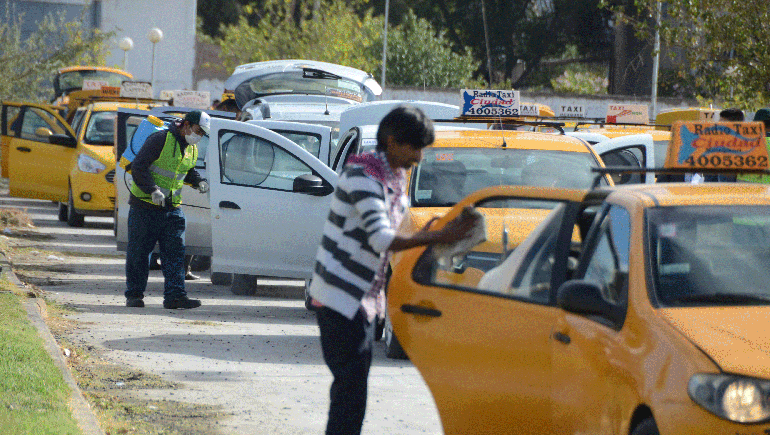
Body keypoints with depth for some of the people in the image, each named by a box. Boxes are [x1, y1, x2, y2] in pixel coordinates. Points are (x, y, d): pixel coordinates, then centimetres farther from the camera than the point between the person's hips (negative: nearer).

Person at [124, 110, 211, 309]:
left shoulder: (192, 149, 9)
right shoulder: (160, 140, -15)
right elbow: (138, 166, -17)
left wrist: (199, 182, 4)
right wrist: (153, 190, -26)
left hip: (172, 208, 6)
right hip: (145, 205, -6)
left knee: (175, 252, -4)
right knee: (138, 252, 2)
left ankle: (174, 295, -6)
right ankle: (134, 295, 11)